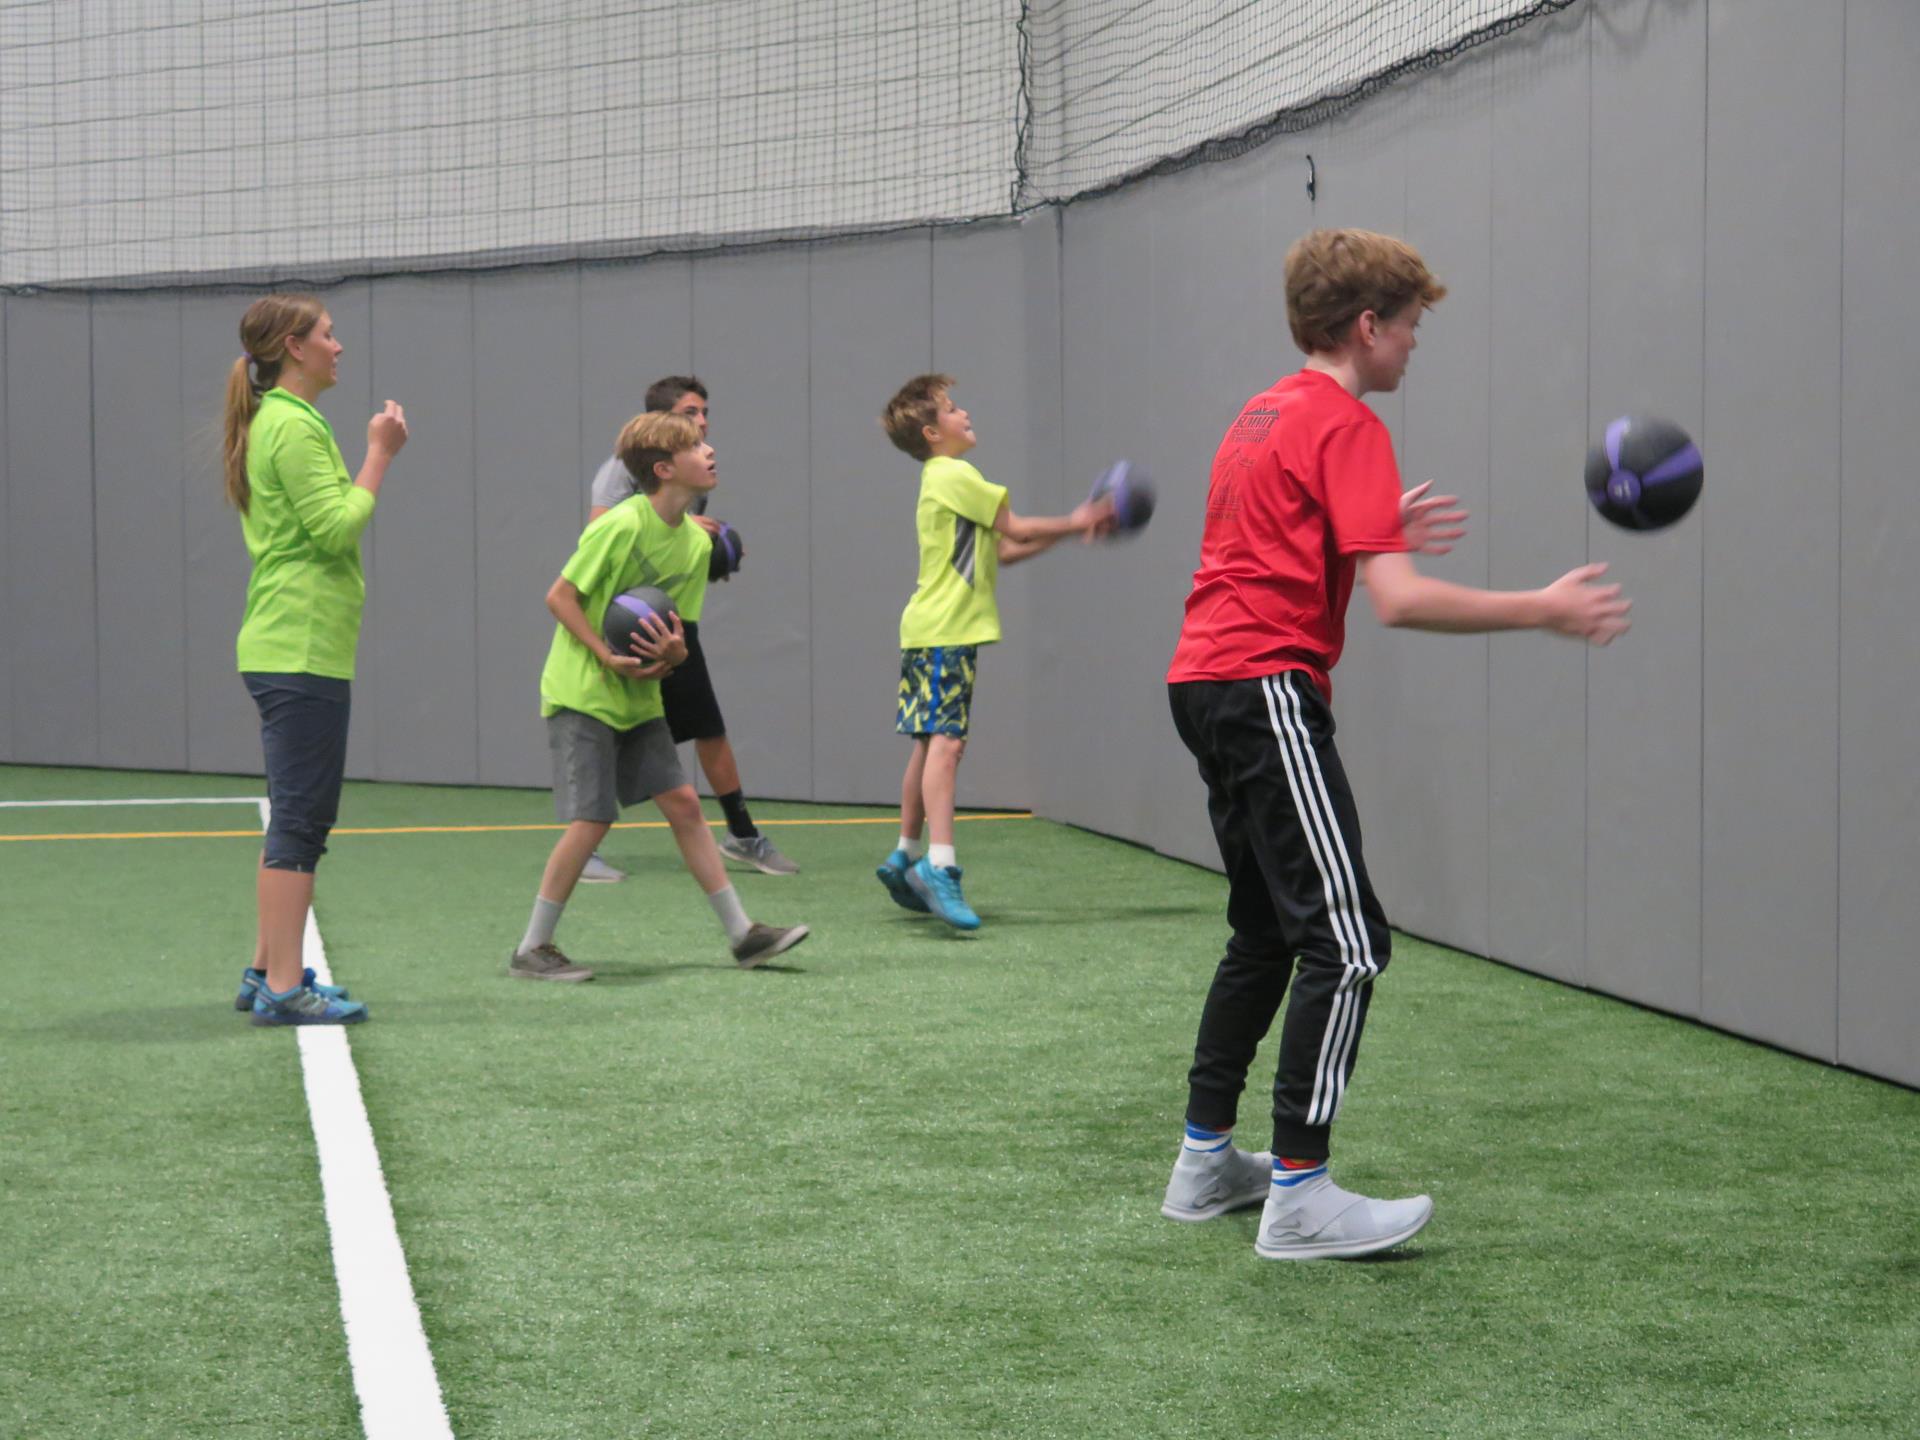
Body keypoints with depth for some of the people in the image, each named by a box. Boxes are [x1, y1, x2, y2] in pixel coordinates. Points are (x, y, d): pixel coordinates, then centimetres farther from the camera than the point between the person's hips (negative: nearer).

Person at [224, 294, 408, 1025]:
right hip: (304, 649, -11)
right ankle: (283, 986, -9)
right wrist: (379, 455, -12)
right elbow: (337, 527, -19)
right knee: (301, 820, -9)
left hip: (283, 649, 11)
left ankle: (267, 971, 20)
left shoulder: (274, 422, 18)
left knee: (295, 818, 15)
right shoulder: (294, 425, -13)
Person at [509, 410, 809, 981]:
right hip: (581, 694, -7)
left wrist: (673, 653, -14)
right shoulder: (621, 525, -17)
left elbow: (674, 627, 10)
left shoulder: (696, 542, 5)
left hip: (639, 699, 7)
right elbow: (560, 596, -13)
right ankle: (532, 950, 1)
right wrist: (607, 657, -21)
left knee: (683, 803, 5)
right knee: (591, 820, -10)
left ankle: (742, 933, 10)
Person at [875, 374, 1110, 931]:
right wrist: (1075, 522, 4)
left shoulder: (943, 480, 20)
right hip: (945, 630, -10)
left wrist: (1067, 530, 15)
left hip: (932, 630, 10)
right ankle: (939, 864, -28)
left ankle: (906, 856, 23)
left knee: (931, 741, 15)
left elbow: (998, 551, 20)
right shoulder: (954, 476, -11)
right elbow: (1016, 529, -10)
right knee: (946, 741, -18)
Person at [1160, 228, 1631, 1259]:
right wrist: (1545, 610, -13)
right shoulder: (1346, 426, -11)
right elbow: (1399, 602, -20)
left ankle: (1206, 1162, 21)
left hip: (1208, 684, 10)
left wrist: (1376, 537, 21)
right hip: (1266, 688, -10)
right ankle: (1299, 1195, -11)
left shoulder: (1266, 414, 18)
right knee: (1348, 944, -10)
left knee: (1268, 935, 18)